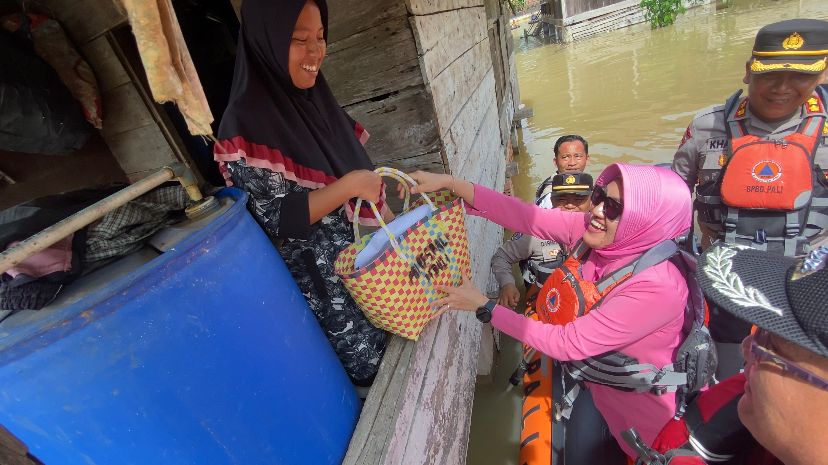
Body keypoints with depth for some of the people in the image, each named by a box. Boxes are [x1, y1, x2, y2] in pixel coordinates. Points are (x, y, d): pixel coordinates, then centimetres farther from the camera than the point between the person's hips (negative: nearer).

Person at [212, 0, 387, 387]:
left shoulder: (313, 98, 4)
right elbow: (275, 221, -21)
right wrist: (348, 186, -26)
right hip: (317, 279, -7)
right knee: (370, 367, 9)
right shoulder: (246, 125, -19)